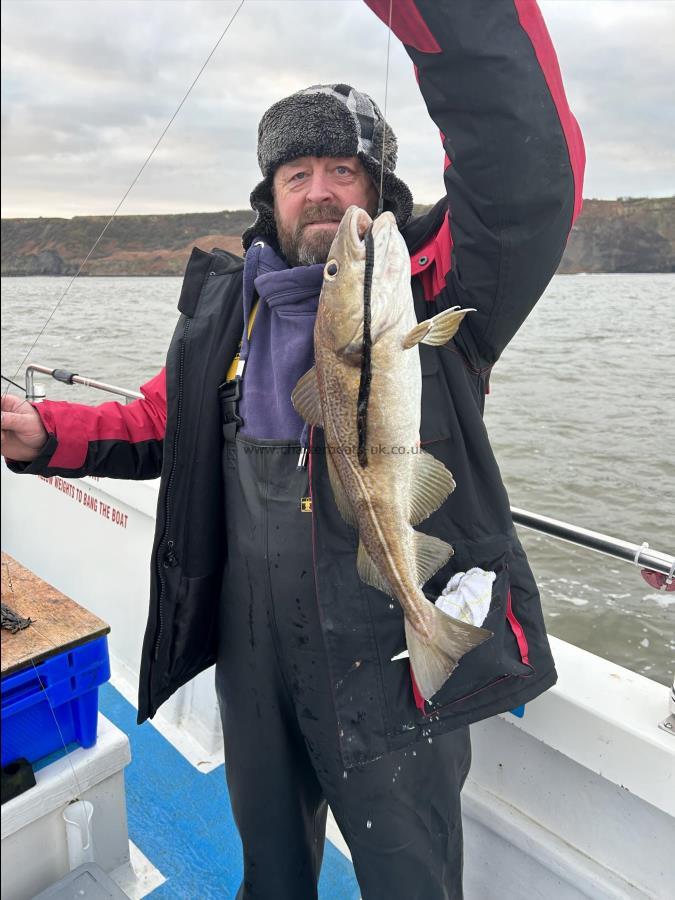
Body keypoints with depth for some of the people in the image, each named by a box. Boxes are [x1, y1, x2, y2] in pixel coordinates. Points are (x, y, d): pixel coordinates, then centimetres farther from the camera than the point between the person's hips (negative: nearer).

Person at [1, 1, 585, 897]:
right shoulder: (224, 306, 3)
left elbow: (529, 177, -28)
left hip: (398, 670, -4)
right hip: (252, 656, 5)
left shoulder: (433, 286, -11)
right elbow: (158, 426, 14)